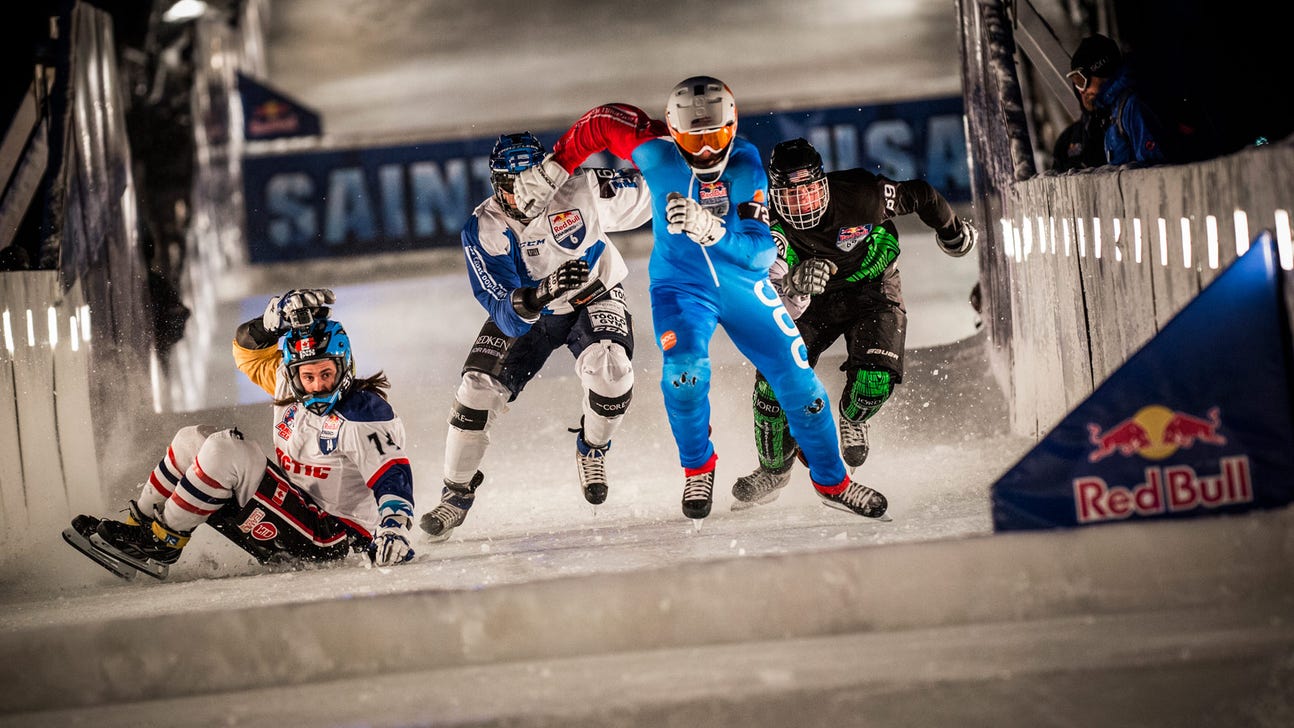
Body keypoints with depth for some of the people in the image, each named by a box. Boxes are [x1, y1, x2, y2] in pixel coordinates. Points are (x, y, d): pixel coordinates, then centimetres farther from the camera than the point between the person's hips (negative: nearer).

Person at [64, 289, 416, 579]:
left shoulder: (365, 416, -20)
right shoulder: (290, 384, 1)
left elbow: (393, 476, -27)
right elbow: (249, 350, 9)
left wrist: (394, 526, -46)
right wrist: (281, 316, -11)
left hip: (331, 539, -9)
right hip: (294, 511, 9)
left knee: (225, 450, -23)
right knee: (192, 440, 9)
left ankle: (162, 543, -11)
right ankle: (139, 524, 10)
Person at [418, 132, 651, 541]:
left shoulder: (579, 191, -25)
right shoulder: (483, 231, -25)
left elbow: (646, 191, -10)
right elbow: (505, 313, -33)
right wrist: (543, 292, -51)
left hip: (593, 297, -1)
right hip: (523, 311, 1)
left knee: (609, 368, -30)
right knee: (478, 388, -15)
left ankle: (592, 452, -1)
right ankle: (457, 492, 5)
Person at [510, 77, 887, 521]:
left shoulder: (746, 169, -19)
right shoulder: (655, 153, -18)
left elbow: (762, 252, -24)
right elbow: (601, 122, -2)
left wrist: (710, 229, -40)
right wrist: (552, 169, -3)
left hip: (743, 286, 1)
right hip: (681, 285, -1)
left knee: (798, 380, -2)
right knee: (684, 367, -29)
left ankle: (833, 482, 18)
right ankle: (698, 468, -3)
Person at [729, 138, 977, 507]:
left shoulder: (859, 195, -30)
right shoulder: (773, 227, -26)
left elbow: (918, 195, -10)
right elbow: (790, 309, -31)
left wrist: (950, 229, 7)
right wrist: (795, 287, -54)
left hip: (873, 290, -1)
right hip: (814, 300, 1)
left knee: (875, 379, -24)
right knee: (773, 379, -14)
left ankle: (852, 419, 15)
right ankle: (773, 469, 11)